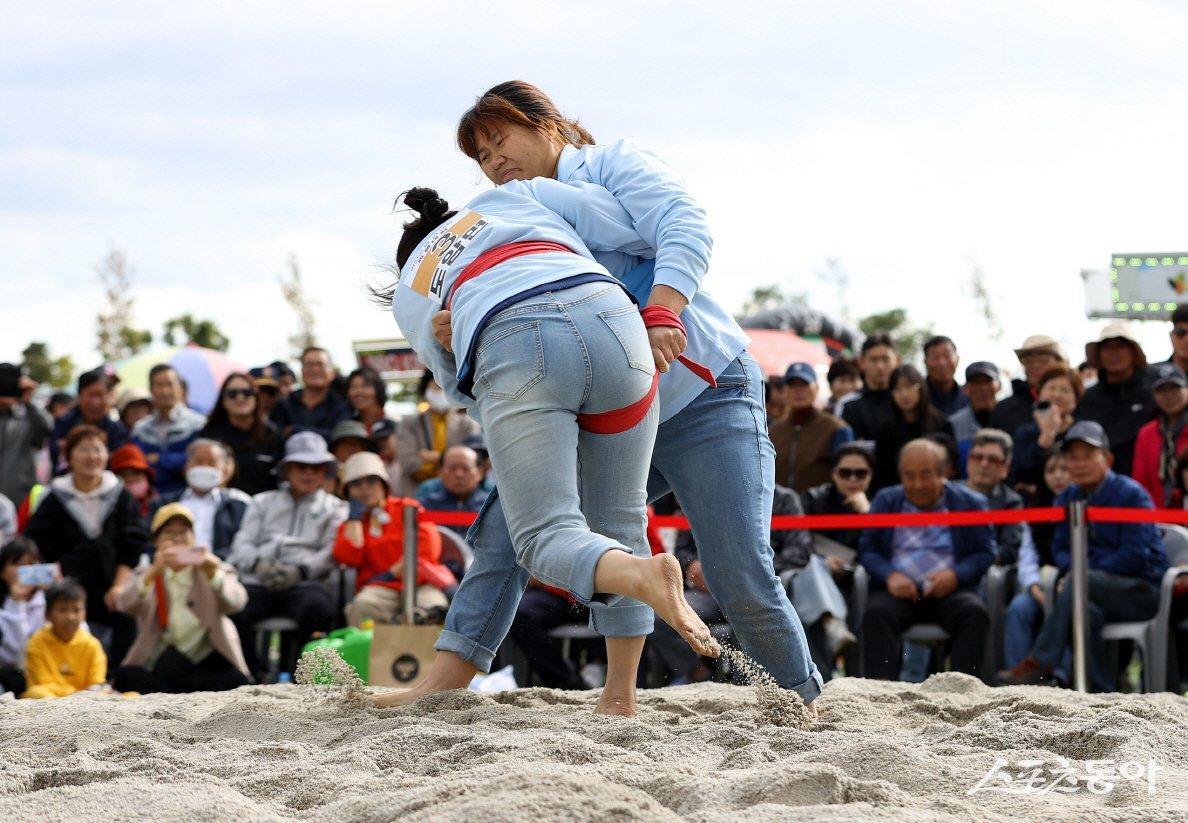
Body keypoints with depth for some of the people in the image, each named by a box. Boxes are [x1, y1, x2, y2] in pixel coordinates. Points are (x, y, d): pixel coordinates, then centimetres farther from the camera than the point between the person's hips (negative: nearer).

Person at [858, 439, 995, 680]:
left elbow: (985, 552, 7)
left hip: (949, 591, 0)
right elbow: (867, 549, 10)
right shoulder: (885, 502, 15)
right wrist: (890, 575, -11)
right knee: (877, 612, -32)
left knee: (974, 613, -32)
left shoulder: (969, 503, 10)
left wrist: (955, 575, -13)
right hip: (899, 590, 1)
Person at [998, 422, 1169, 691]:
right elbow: (1060, 548, 13)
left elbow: (1135, 555, -13)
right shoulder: (1068, 498, 11)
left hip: (1141, 592, -4)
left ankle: (1040, 663, -34)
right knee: (1086, 612, -33)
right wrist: (1071, 569, -12)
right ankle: (1103, 696, -29)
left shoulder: (1131, 494, -7)